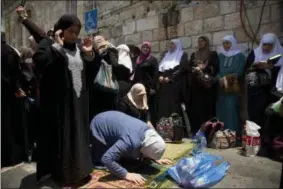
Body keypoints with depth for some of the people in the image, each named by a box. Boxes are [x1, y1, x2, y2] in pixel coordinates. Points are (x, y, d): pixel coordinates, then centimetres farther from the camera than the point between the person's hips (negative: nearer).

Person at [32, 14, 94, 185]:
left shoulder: (79, 50, 13)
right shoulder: (49, 45, -3)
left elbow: (90, 74, 10)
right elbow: (39, 61, -23)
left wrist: (89, 54, -3)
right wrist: (58, 46, -21)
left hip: (79, 101, 6)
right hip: (59, 101, -6)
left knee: (78, 135, 14)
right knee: (61, 135, 3)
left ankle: (78, 168, 32)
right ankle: (62, 171, 20)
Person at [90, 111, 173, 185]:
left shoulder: (148, 132, -17)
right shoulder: (131, 141, -42)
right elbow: (106, 159, -45)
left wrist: (156, 159, -8)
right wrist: (126, 175, -43)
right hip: (99, 127, -7)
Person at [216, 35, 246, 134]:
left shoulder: (240, 56, 5)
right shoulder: (220, 56, 16)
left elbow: (240, 71, -6)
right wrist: (220, 78, -14)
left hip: (233, 86, -3)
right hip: (221, 87, 4)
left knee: (231, 107, -10)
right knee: (221, 108, 1)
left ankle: (233, 131, -3)